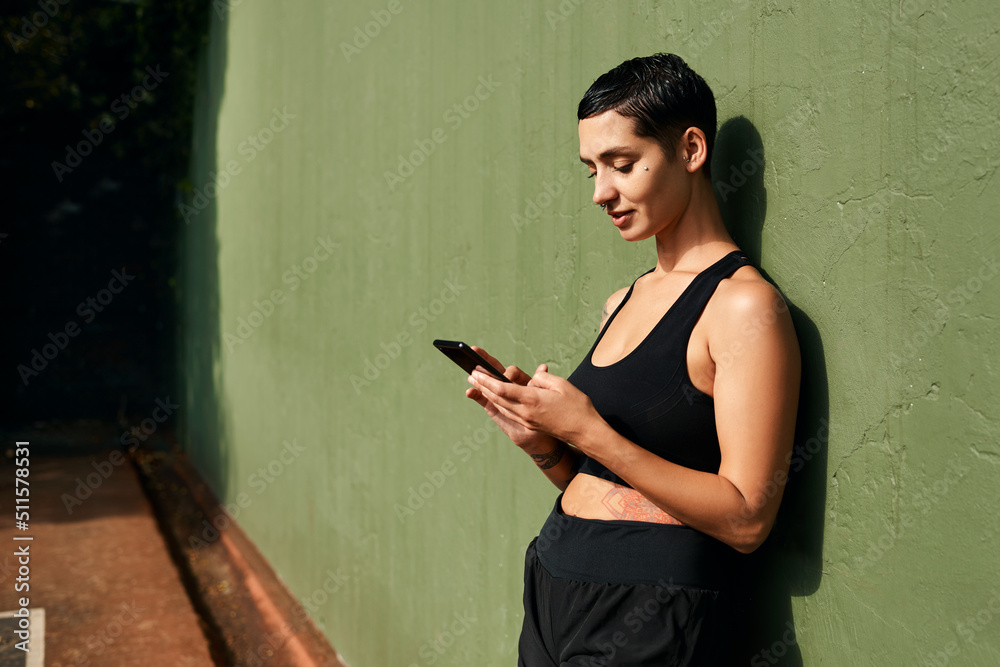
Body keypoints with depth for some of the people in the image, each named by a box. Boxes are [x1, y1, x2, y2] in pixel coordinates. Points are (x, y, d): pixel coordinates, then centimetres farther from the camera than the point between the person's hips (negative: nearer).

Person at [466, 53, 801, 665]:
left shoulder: (745, 304, -13)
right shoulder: (624, 302, 10)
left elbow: (746, 520, -18)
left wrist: (589, 431, -22)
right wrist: (540, 441, -5)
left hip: (652, 615, -7)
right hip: (553, 589, 7)